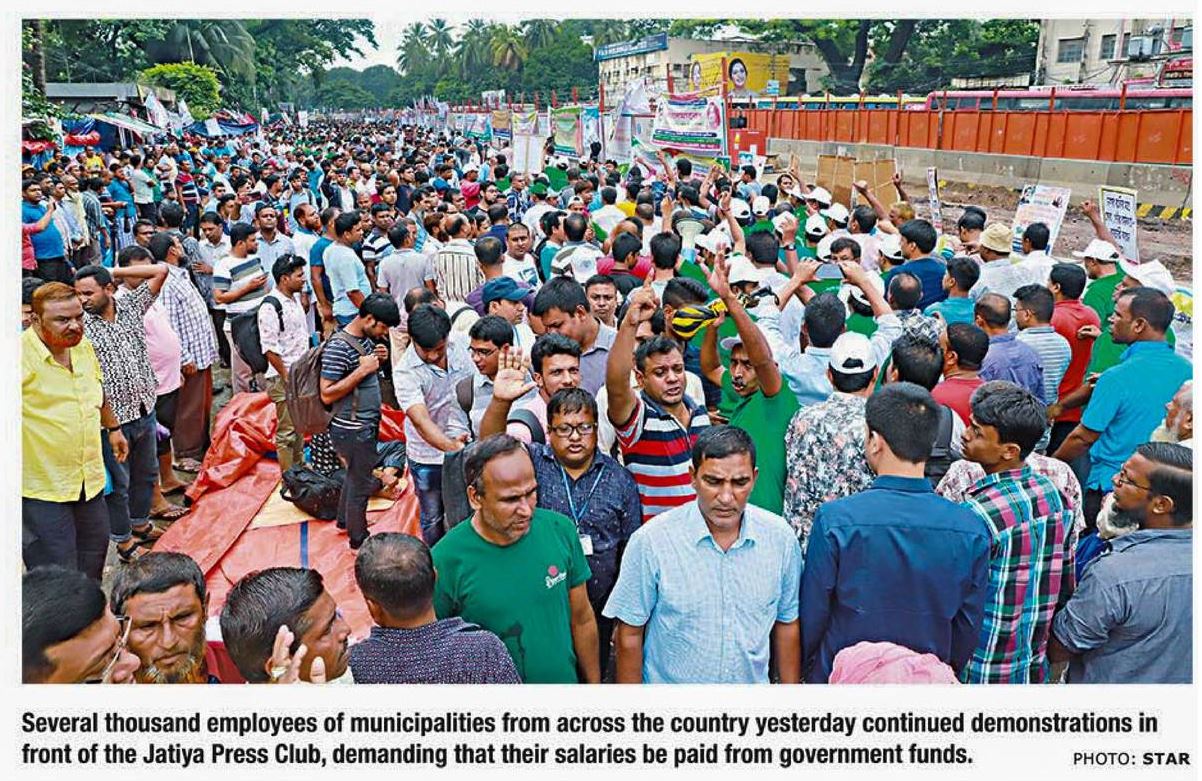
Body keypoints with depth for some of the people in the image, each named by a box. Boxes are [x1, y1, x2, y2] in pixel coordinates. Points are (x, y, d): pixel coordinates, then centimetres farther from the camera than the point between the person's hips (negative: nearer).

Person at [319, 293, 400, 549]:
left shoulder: (365, 339, 3)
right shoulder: (338, 348, -24)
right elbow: (327, 395, -25)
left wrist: (378, 359, -2)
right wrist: (362, 370, -28)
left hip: (365, 425, 9)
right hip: (352, 430, -9)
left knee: (355, 474, 26)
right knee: (362, 484, 6)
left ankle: (344, 519, 46)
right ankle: (358, 538, 23)